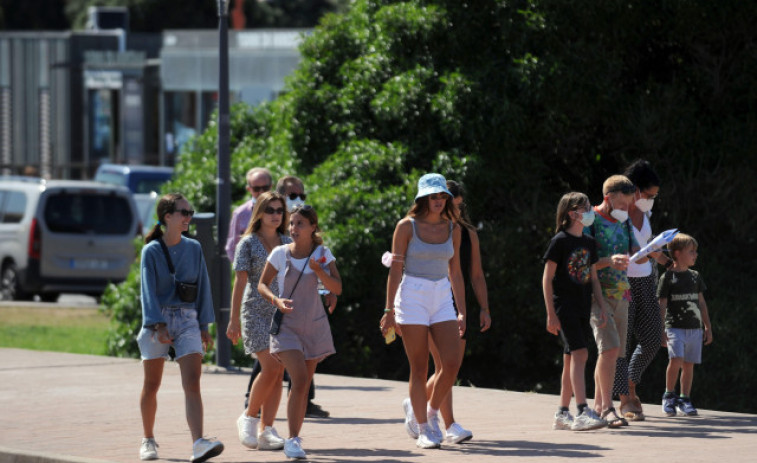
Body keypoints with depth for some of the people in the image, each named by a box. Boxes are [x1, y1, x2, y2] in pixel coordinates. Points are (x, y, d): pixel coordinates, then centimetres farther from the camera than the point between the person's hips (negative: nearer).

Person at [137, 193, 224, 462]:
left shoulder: (194, 249, 6)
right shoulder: (152, 251, -4)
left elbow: (202, 288, 11)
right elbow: (149, 290, -9)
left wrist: (204, 326, 8)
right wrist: (159, 325, -19)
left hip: (187, 320, 2)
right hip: (157, 320, -2)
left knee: (192, 384, -12)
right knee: (152, 385, 8)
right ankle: (148, 441, 25)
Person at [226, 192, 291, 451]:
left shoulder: (287, 243, 11)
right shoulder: (248, 243, -1)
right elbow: (240, 282, -4)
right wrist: (234, 320, -8)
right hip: (257, 313, -5)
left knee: (278, 374, 0)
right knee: (270, 368, -16)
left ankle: (266, 430, 3)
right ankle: (249, 418, 3)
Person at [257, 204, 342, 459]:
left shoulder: (322, 254, -1)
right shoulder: (280, 253, -4)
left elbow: (337, 288, -5)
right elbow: (262, 284, 3)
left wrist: (319, 270, -21)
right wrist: (276, 300, -16)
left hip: (314, 325, 3)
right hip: (287, 324, -3)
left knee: (305, 384, 8)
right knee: (299, 380, -17)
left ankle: (296, 437, 22)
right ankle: (292, 440, -12)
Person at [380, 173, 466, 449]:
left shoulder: (453, 228, 8)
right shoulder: (407, 227, -4)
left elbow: (455, 272, 12)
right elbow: (395, 270, -3)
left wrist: (461, 312, 9)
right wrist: (389, 310, -7)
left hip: (442, 298, 4)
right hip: (412, 296, -4)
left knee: (451, 363, -9)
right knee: (419, 369, -2)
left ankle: (431, 412, 15)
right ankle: (423, 430, 5)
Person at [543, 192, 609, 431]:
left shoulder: (589, 243, 13)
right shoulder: (560, 241, -8)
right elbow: (547, 279, -8)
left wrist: (602, 306, 9)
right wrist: (551, 314, -12)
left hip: (582, 307, 7)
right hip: (564, 305, -7)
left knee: (571, 360, 9)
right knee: (579, 353, -18)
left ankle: (562, 414, 14)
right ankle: (583, 412, -24)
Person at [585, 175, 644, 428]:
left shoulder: (623, 222, 13)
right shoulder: (590, 221, -8)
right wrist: (609, 262, -29)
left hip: (621, 293, 7)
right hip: (598, 293, -7)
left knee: (612, 352, 8)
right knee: (609, 347, -19)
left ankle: (598, 405, 19)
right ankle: (607, 407, -19)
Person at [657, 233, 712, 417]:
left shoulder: (695, 276, 13)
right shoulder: (667, 277, -2)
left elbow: (701, 303, 19)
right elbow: (662, 306, -3)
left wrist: (708, 327, 16)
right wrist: (661, 331, -9)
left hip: (694, 328, 5)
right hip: (675, 327, -5)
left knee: (689, 365, 5)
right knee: (676, 360, -20)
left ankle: (685, 400, 14)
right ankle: (669, 396, -4)